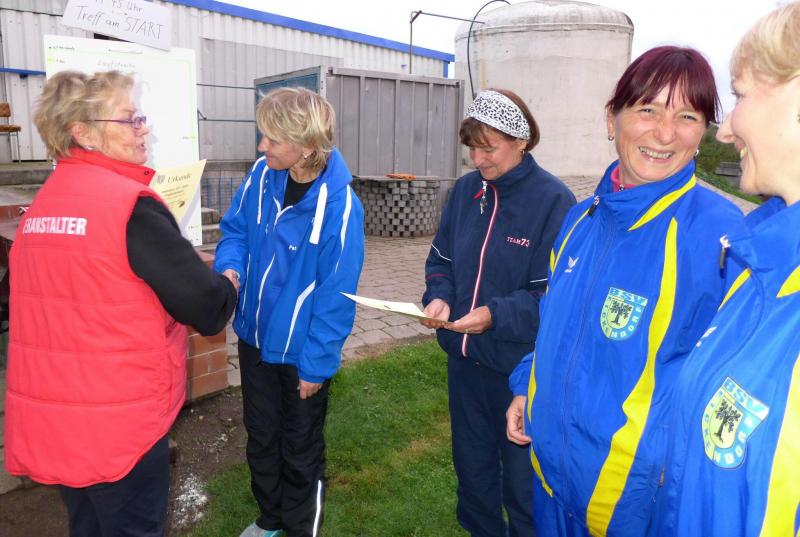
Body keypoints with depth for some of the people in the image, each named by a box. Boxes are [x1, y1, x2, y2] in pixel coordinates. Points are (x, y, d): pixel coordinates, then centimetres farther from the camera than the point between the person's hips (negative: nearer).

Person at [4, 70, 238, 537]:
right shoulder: (131, 206, -18)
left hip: (47, 414, 7)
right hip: (118, 417, -7)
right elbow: (206, 307, -17)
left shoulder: (41, 205, 6)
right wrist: (228, 286, 6)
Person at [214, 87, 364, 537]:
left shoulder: (339, 206, -26)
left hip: (302, 351, -5)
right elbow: (236, 228, 6)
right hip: (254, 336, 6)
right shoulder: (263, 175, -9)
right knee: (261, 436, 24)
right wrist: (230, 267, -15)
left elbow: (336, 294, -20)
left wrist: (317, 364, -15)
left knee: (300, 448, 16)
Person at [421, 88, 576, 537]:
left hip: (521, 366, -5)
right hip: (464, 359, 6)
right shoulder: (464, 190, 1)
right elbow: (441, 258, 9)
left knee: (522, 481, 15)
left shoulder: (554, 201, -16)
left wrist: (496, 315, -29)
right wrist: (438, 296, -11)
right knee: (472, 466, 25)